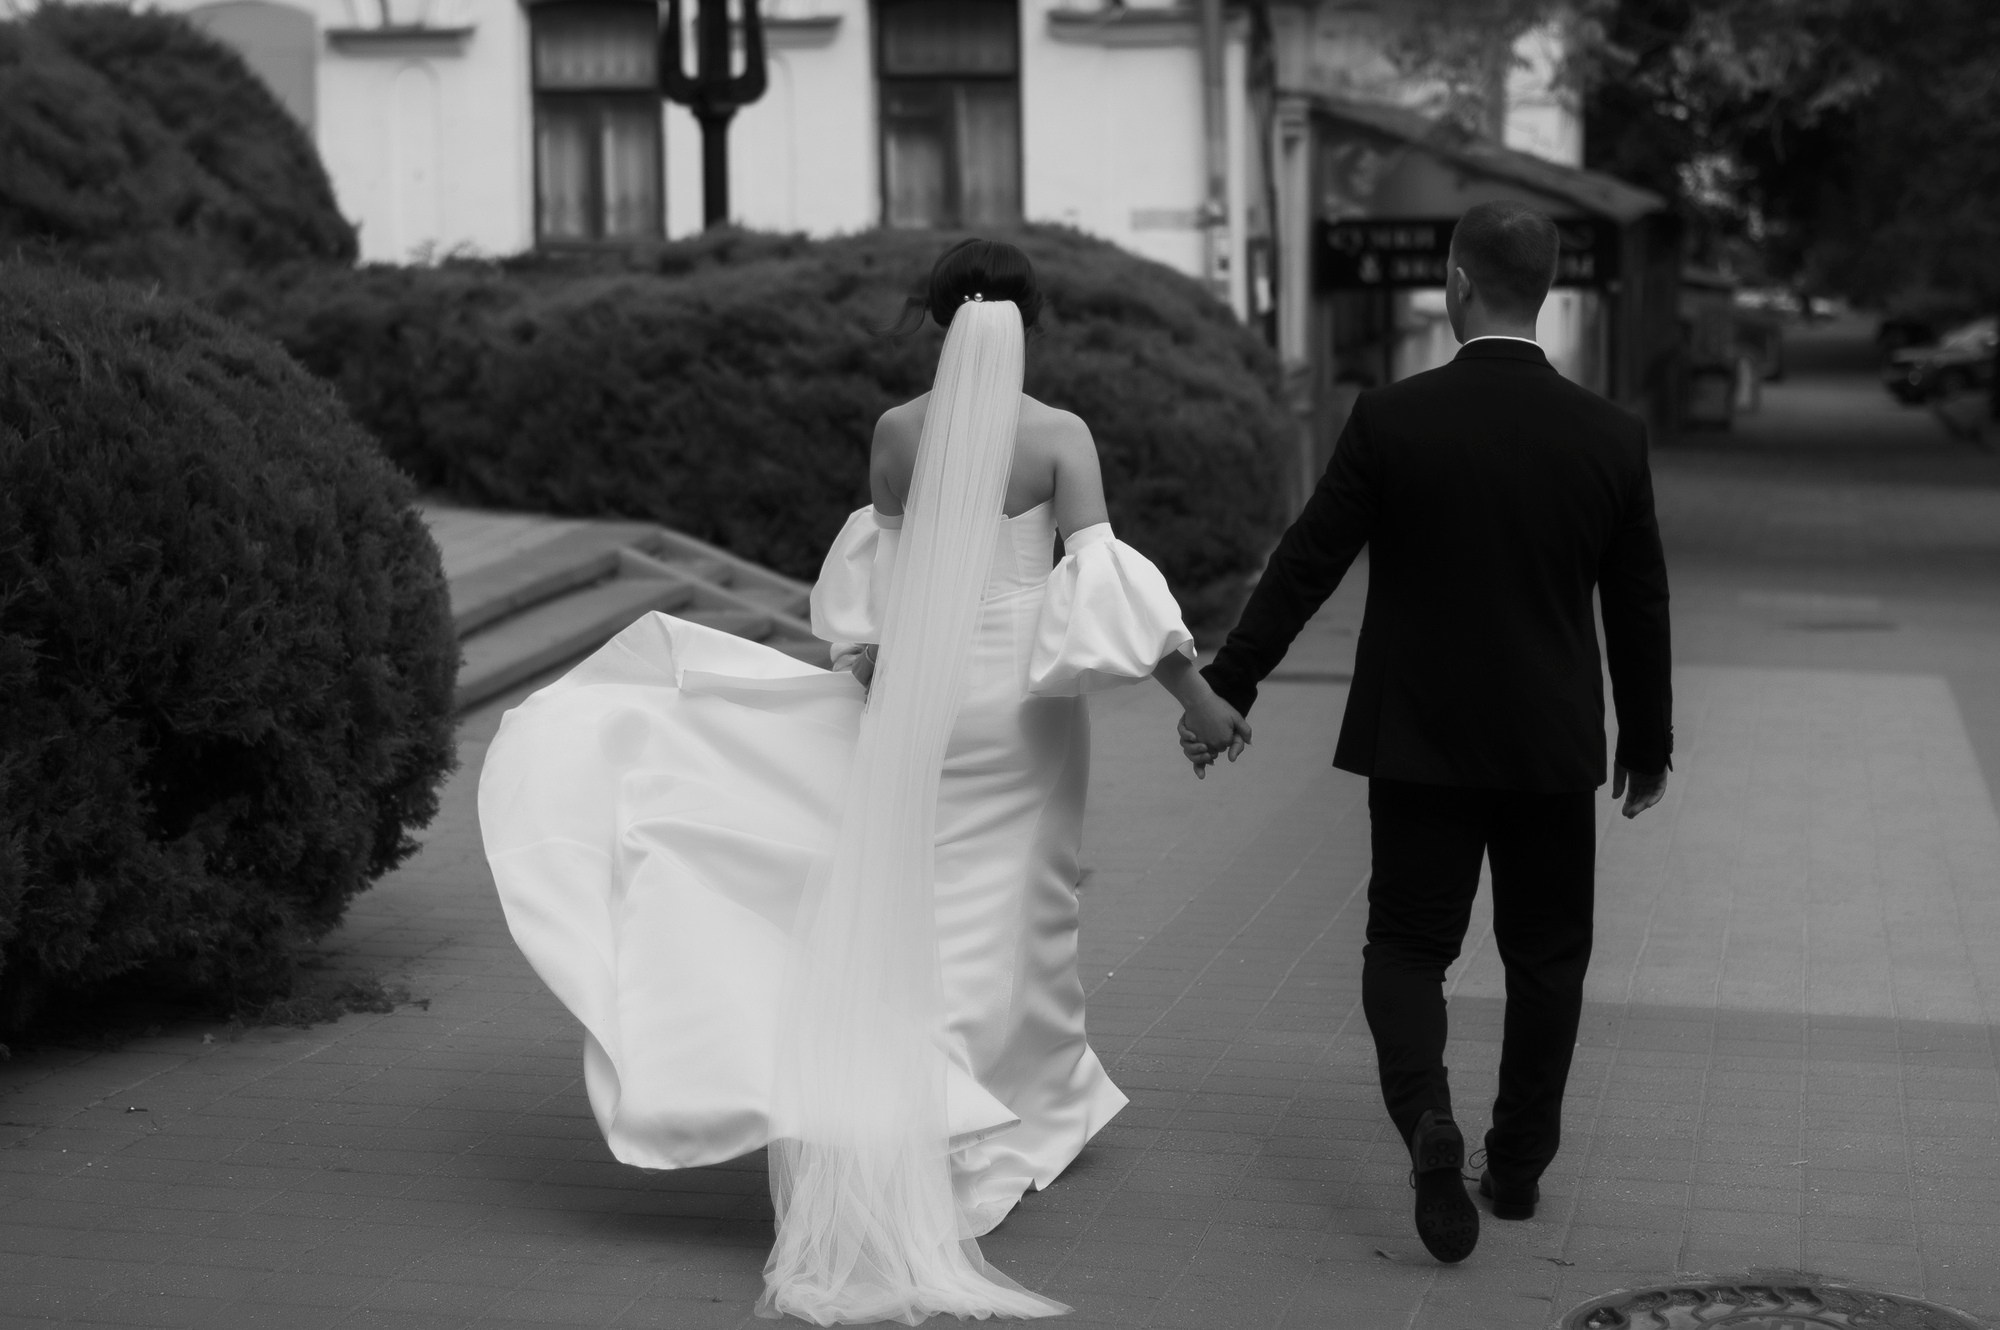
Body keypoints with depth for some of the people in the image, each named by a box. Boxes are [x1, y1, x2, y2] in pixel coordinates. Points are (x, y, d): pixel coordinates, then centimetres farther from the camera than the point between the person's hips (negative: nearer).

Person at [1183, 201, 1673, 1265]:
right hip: (1555, 749, 1)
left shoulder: (1390, 420, -11)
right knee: (1545, 956, 15)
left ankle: (1425, 1115, -16)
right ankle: (1518, 1166, 23)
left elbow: (1303, 567, -8)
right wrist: (1649, 741, 16)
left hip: (1419, 743, -1)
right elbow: (1641, 607, 3)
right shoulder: (1611, 437, -5)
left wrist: (1225, 688, 1)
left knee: (1408, 945, 9)